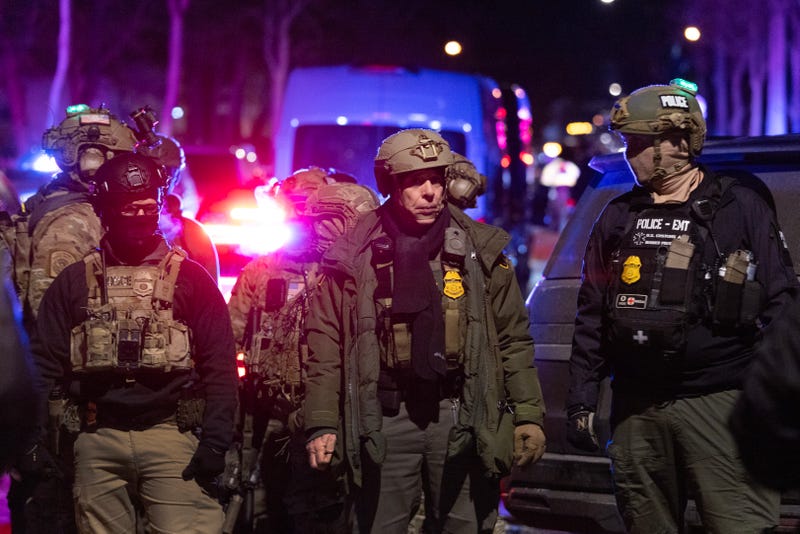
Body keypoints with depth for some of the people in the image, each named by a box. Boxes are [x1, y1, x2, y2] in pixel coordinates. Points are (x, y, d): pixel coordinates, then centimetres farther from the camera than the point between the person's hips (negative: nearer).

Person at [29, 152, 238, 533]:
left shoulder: (190, 277, 8)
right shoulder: (74, 282, 11)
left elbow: (219, 365, 4)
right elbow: (45, 366, 11)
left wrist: (215, 441, -5)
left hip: (172, 433, -2)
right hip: (98, 441, 2)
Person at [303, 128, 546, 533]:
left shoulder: (480, 249, 5)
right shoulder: (354, 256, 1)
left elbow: (513, 340, 8)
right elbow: (326, 345, 2)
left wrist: (528, 415, 3)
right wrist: (322, 425, -3)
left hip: (463, 418, 1)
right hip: (384, 419, -1)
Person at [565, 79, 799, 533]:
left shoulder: (740, 207, 2)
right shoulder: (618, 217, 14)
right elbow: (591, 316, 17)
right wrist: (582, 398, 11)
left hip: (719, 404, -4)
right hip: (636, 407, 5)